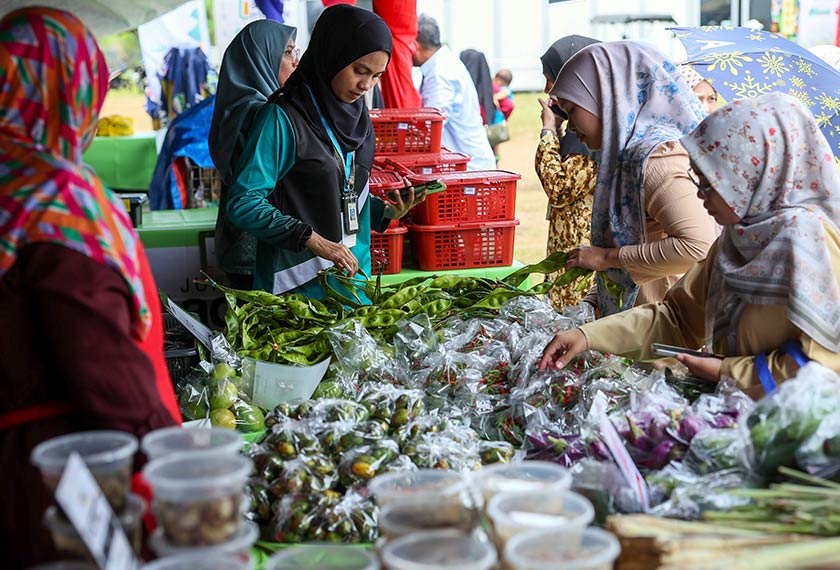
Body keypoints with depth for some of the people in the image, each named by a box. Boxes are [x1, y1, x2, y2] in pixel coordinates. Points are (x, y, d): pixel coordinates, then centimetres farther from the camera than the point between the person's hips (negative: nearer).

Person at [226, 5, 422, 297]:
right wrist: (313, 241, -25)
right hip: (298, 282, -7)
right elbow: (243, 202, -17)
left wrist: (387, 211, -1)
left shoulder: (357, 117, 10)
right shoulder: (283, 117, -13)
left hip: (354, 271, 7)